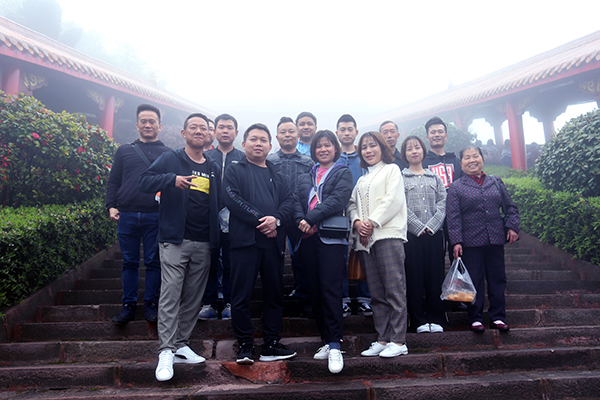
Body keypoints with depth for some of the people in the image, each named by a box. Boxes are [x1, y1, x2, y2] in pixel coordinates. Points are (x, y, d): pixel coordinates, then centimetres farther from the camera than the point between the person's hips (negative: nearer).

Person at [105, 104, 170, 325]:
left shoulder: (168, 154, 9)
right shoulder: (124, 151, 15)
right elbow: (113, 181, 13)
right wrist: (111, 205, -1)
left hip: (155, 216, -1)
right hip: (127, 215, 2)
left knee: (153, 262, 4)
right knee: (129, 262, 8)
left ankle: (150, 304, 15)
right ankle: (128, 305, 18)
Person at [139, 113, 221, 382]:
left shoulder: (213, 169, 15)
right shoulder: (170, 160, 3)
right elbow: (144, 182, -8)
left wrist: (216, 240, 11)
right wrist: (172, 180, -25)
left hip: (203, 244, 5)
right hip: (175, 241, -4)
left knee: (193, 298, 9)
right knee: (170, 295, -8)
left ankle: (181, 346, 21)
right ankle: (166, 352, -1)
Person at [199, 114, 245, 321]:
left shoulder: (243, 159, 8)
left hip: (234, 220, -1)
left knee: (231, 264, 6)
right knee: (210, 263, 6)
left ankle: (230, 304, 18)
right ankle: (209, 304, 17)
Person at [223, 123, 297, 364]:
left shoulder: (277, 176, 21)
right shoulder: (235, 171, 9)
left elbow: (289, 201, 8)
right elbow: (232, 199, -6)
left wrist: (276, 219, -13)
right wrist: (260, 219, -13)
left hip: (273, 242, 4)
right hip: (245, 240, -4)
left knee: (274, 295, 8)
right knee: (241, 296, -2)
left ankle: (271, 345, 18)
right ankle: (245, 345, 10)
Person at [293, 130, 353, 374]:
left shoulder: (343, 173, 7)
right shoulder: (305, 177, 21)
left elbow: (337, 200, -9)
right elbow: (297, 201, 7)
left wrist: (311, 218, -17)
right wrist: (301, 221, -13)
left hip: (331, 237, -5)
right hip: (308, 239, 5)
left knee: (330, 289, -11)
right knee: (314, 291, 6)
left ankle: (335, 346, -6)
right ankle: (327, 341, 17)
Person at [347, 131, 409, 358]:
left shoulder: (392, 169, 10)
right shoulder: (362, 179, 26)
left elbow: (393, 199, -4)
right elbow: (352, 204, 17)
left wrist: (373, 222, -11)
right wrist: (357, 222, -4)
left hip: (388, 235, -6)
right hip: (365, 239, 6)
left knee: (394, 289, -8)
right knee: (376, 293, 5)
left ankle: (398, 342, -4)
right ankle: (382, 340, 11)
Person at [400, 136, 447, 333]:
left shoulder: (435, 177, 15)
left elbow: (443, 203, 5)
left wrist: (432, 224, -8)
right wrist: (419, 226, -12)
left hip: (434, 233, 3)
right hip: (411, 234, -2)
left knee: (435, 275, 5)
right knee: (414, 276, 0)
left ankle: (436, 318, 16)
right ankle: (419, 320, 10)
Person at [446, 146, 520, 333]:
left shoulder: (496, 182, 11)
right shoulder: (456, 187, 1)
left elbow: (510, 207, 15)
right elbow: (453, 217, -3)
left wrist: (513, 226, 2)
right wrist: (456, 241, -9)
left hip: (496, 240, 3)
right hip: (471, 242, -3)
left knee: (497, 278, 9)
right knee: (474, 281, 4)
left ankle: (497, 317, 21)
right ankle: (475, 318, 16)